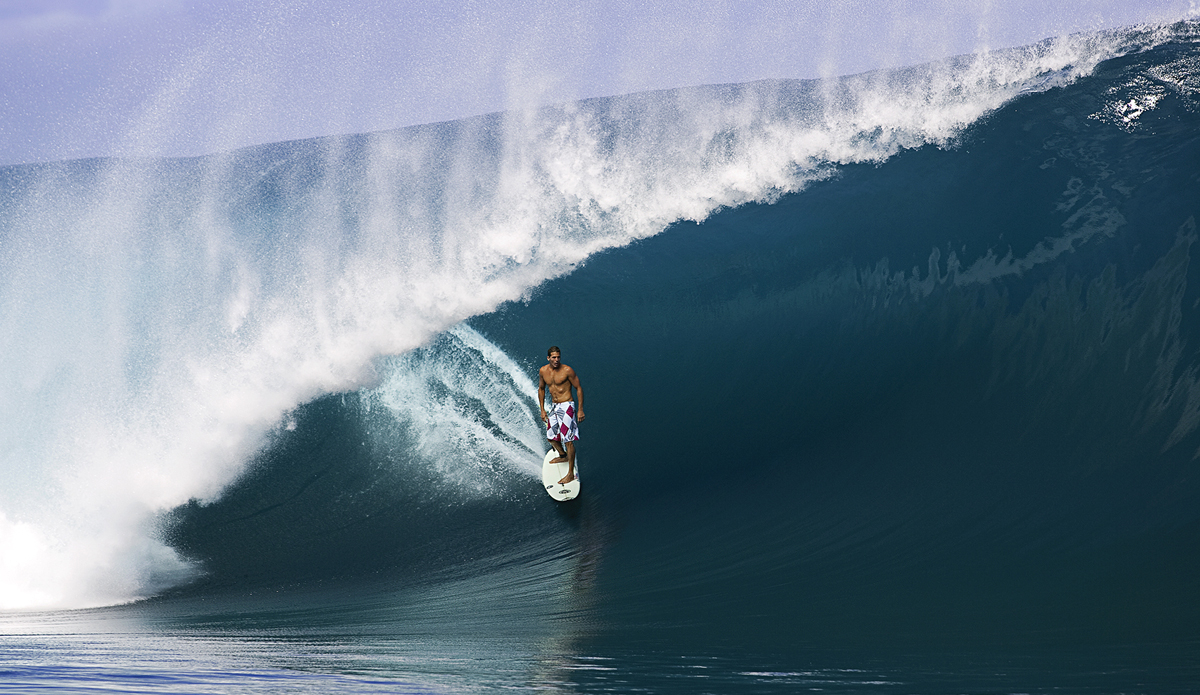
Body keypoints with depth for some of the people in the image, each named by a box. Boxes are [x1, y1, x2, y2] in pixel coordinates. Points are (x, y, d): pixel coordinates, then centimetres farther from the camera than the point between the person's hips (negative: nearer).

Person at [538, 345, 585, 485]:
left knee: (568, 440, -11)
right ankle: (563, 456, 50)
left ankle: (571, 474, -9)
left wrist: (580, 410, -10)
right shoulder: (543, 371, 2)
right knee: (551, 437, 19)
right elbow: (541, 389, 17)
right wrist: (542, 410, 14)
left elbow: (578, 388, -7)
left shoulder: (567, 371, -14)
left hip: (566, 406, -7)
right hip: (554, 407, 7)